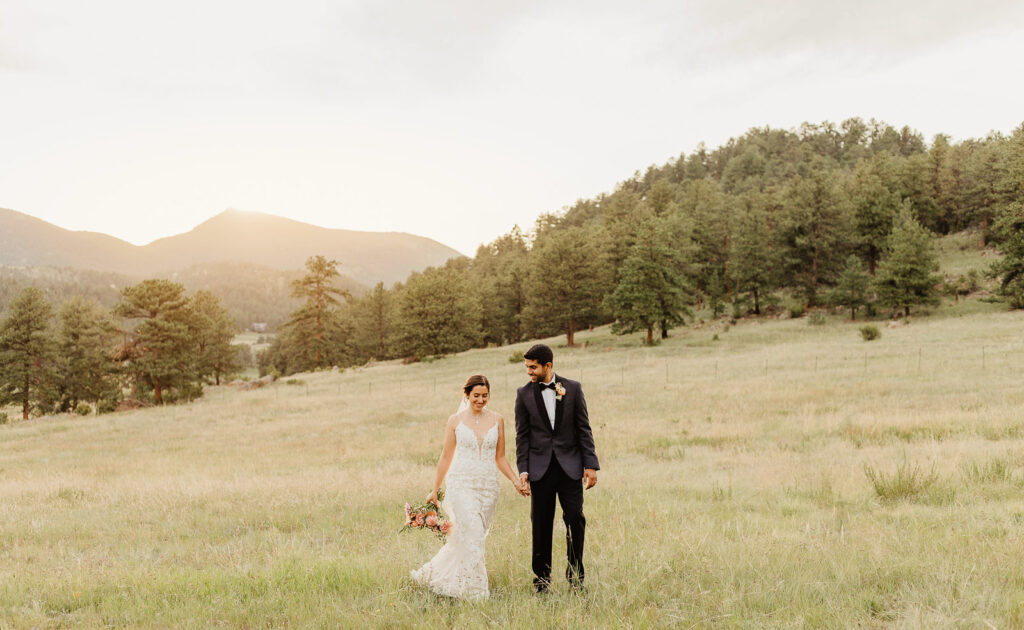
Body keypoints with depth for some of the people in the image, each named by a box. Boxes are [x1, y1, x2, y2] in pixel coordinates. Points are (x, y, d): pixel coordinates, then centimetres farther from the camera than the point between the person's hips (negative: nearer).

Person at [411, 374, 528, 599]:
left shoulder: (497, 420, 7)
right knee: (472, 536, -11)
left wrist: (516, 481, -1)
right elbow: (446, 457, 6)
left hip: (488, 486, 3)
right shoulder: (456, 420, 1)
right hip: (462, 484, -3)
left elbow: (500, 457, 12)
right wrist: (435, 490, 8)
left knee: (467, 537, 9)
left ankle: (434, 573, 30)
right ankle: (475, 590, 0)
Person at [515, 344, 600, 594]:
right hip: (540, 468, 0)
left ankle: (575, 578, 14)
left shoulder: (572, 388, 2)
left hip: (570, 466, 0)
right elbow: (522, 435, 4)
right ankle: (541, 580, 16)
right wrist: (523, 470, -3)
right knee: (541, 526, 4)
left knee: (575, 521, 0)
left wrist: (591, 464, -2)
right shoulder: (524, 393, 2)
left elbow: (584, 429, 3)